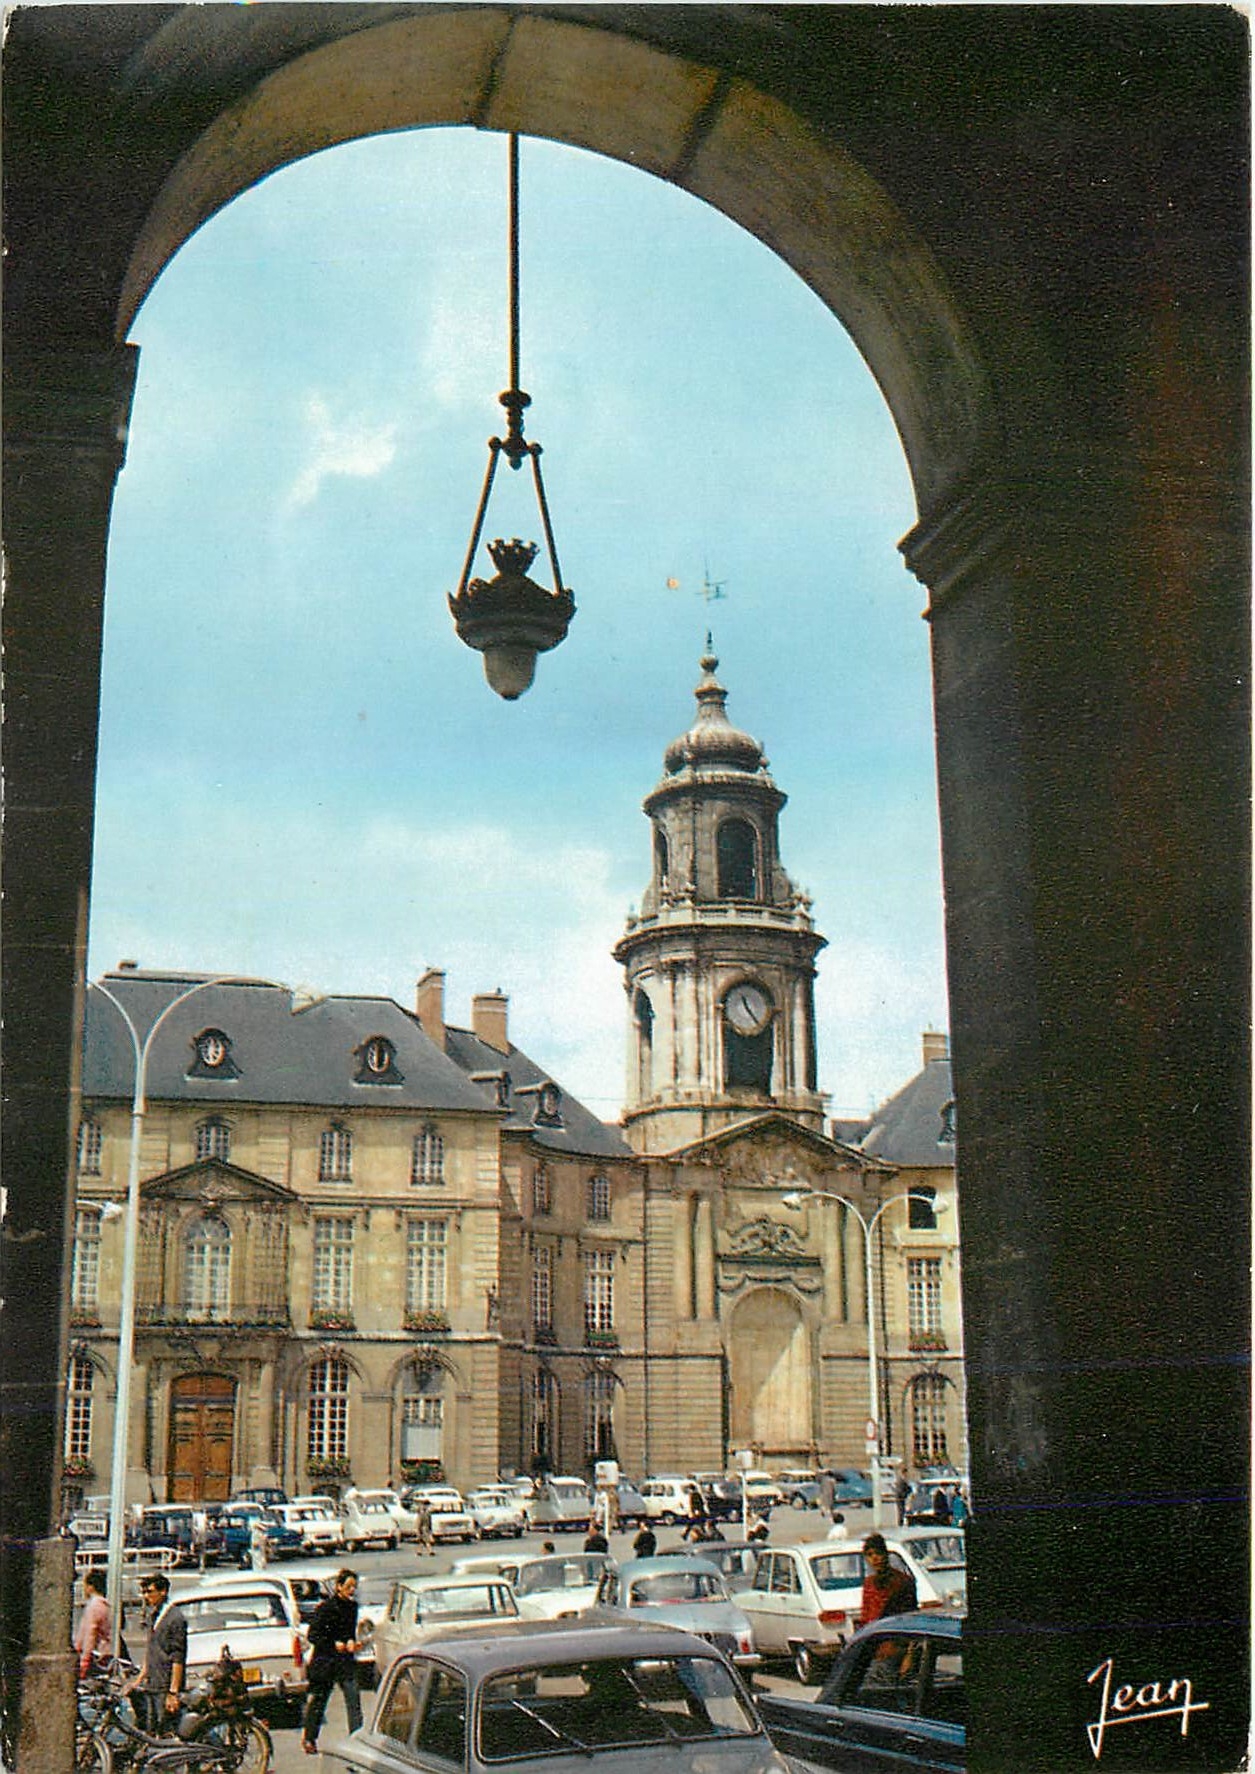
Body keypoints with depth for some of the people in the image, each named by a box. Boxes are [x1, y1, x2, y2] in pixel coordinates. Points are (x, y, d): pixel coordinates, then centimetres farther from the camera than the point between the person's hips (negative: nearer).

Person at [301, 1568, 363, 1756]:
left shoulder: (352, 1606, 7)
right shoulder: (325, 1607, -10)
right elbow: (313, 1636, -10)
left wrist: (351, 1642, -2)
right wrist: (334, 1644, -20)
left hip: (345, 1659, 4)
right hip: (324, 1661, -4)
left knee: (353, 1698, -9)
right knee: (318, 1700, 7)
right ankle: (308, 1738, 24)